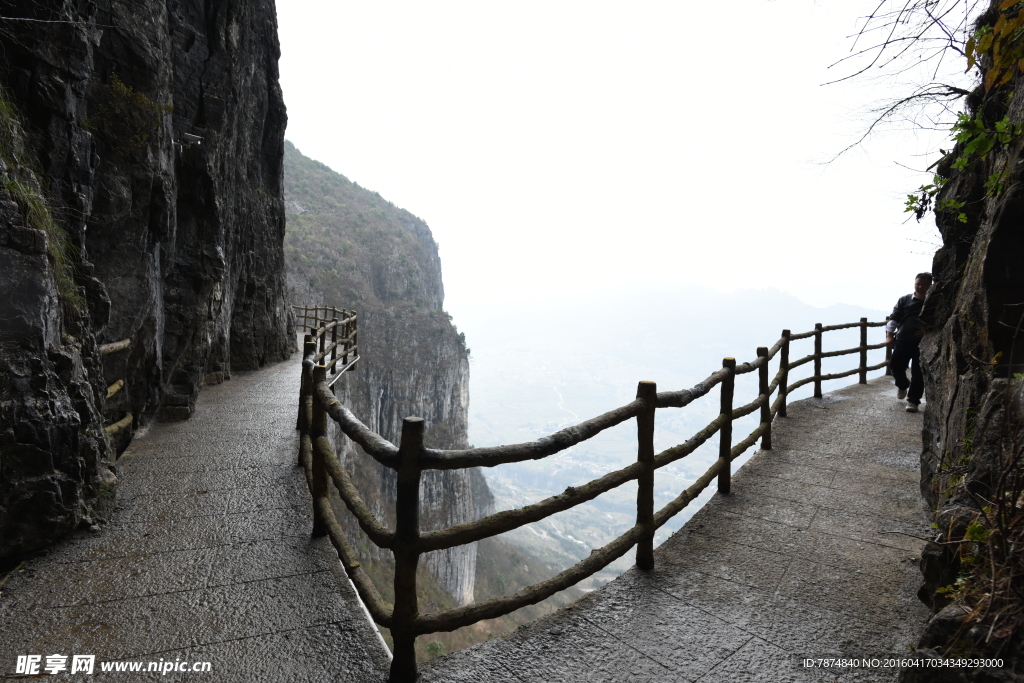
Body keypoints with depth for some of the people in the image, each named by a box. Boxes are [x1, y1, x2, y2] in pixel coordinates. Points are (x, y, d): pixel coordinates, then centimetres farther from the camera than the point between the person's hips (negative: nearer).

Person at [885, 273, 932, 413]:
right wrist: (889, 335, -7)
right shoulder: (904, 300, 6)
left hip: (923, 342, -2)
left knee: (918, 372, -1)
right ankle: (902, 385, 36)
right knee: (895, 365, 4)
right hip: (903, 340, 2)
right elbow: (894, 318, 4)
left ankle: (913, 401, 8)